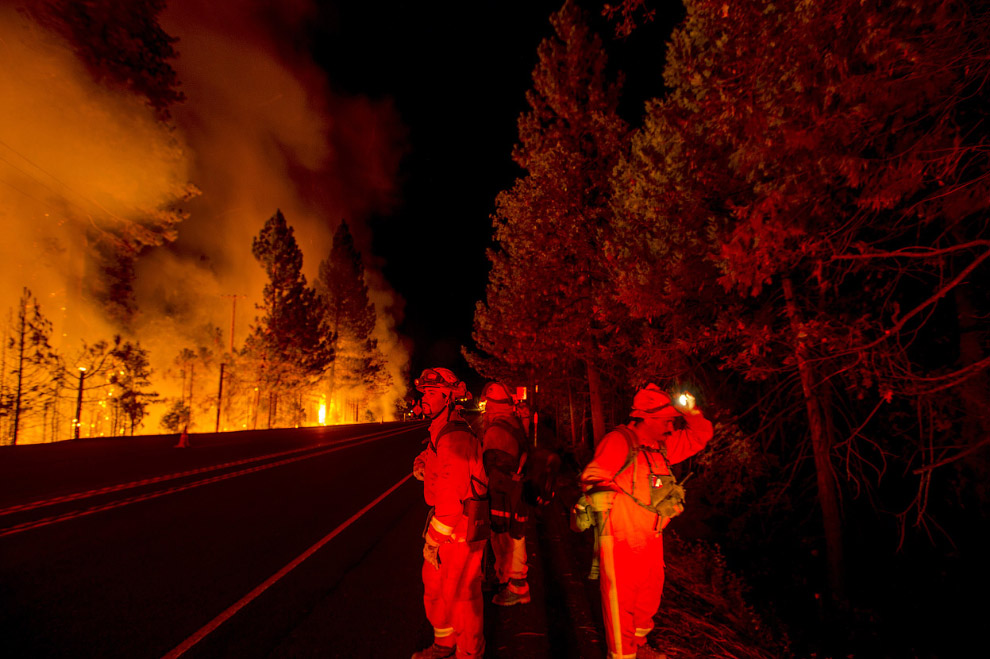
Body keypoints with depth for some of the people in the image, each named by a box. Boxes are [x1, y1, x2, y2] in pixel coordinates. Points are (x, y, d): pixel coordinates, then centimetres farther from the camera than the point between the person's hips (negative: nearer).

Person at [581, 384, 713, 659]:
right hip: (621, 544, -9)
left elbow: (700, 436, 13)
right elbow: (594, 480, -25)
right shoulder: (618, 442, -18)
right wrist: (602, 529, -29)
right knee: (621, 602, 3)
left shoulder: (661, 447, 7)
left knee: (649, 597, 23)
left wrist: (690, 412, -3)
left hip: (652, 541, 9)